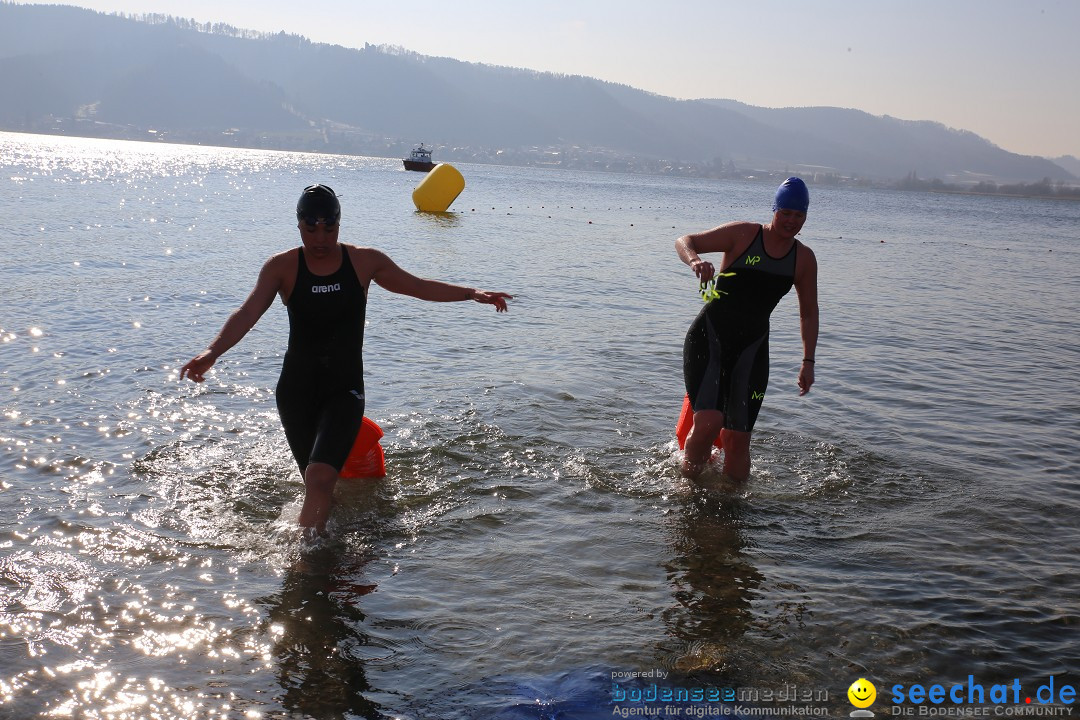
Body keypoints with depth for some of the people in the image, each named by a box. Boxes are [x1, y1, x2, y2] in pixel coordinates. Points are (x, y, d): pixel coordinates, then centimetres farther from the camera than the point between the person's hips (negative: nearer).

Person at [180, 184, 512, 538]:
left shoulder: (364, 262, 0)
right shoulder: (282, 266, -4)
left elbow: (419, 287, 10)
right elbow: (248, 313, -16)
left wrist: (473, 293, 4)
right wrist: (212, 352, -32)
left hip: (344, 388, -1)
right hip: (297, 389, 1)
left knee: (321, 476, -20)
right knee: (316, 481, 11)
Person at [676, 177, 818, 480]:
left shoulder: (804, 259, 6)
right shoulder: (743, 234, -5)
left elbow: (809, 313, 16)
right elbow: (684, 241, -4)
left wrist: (808, 361, 9)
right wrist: (695, 261, -27)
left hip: (752, 347, 3)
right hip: (709, 337, -3)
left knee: (738, 438, 0)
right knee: (708, 421, -20)